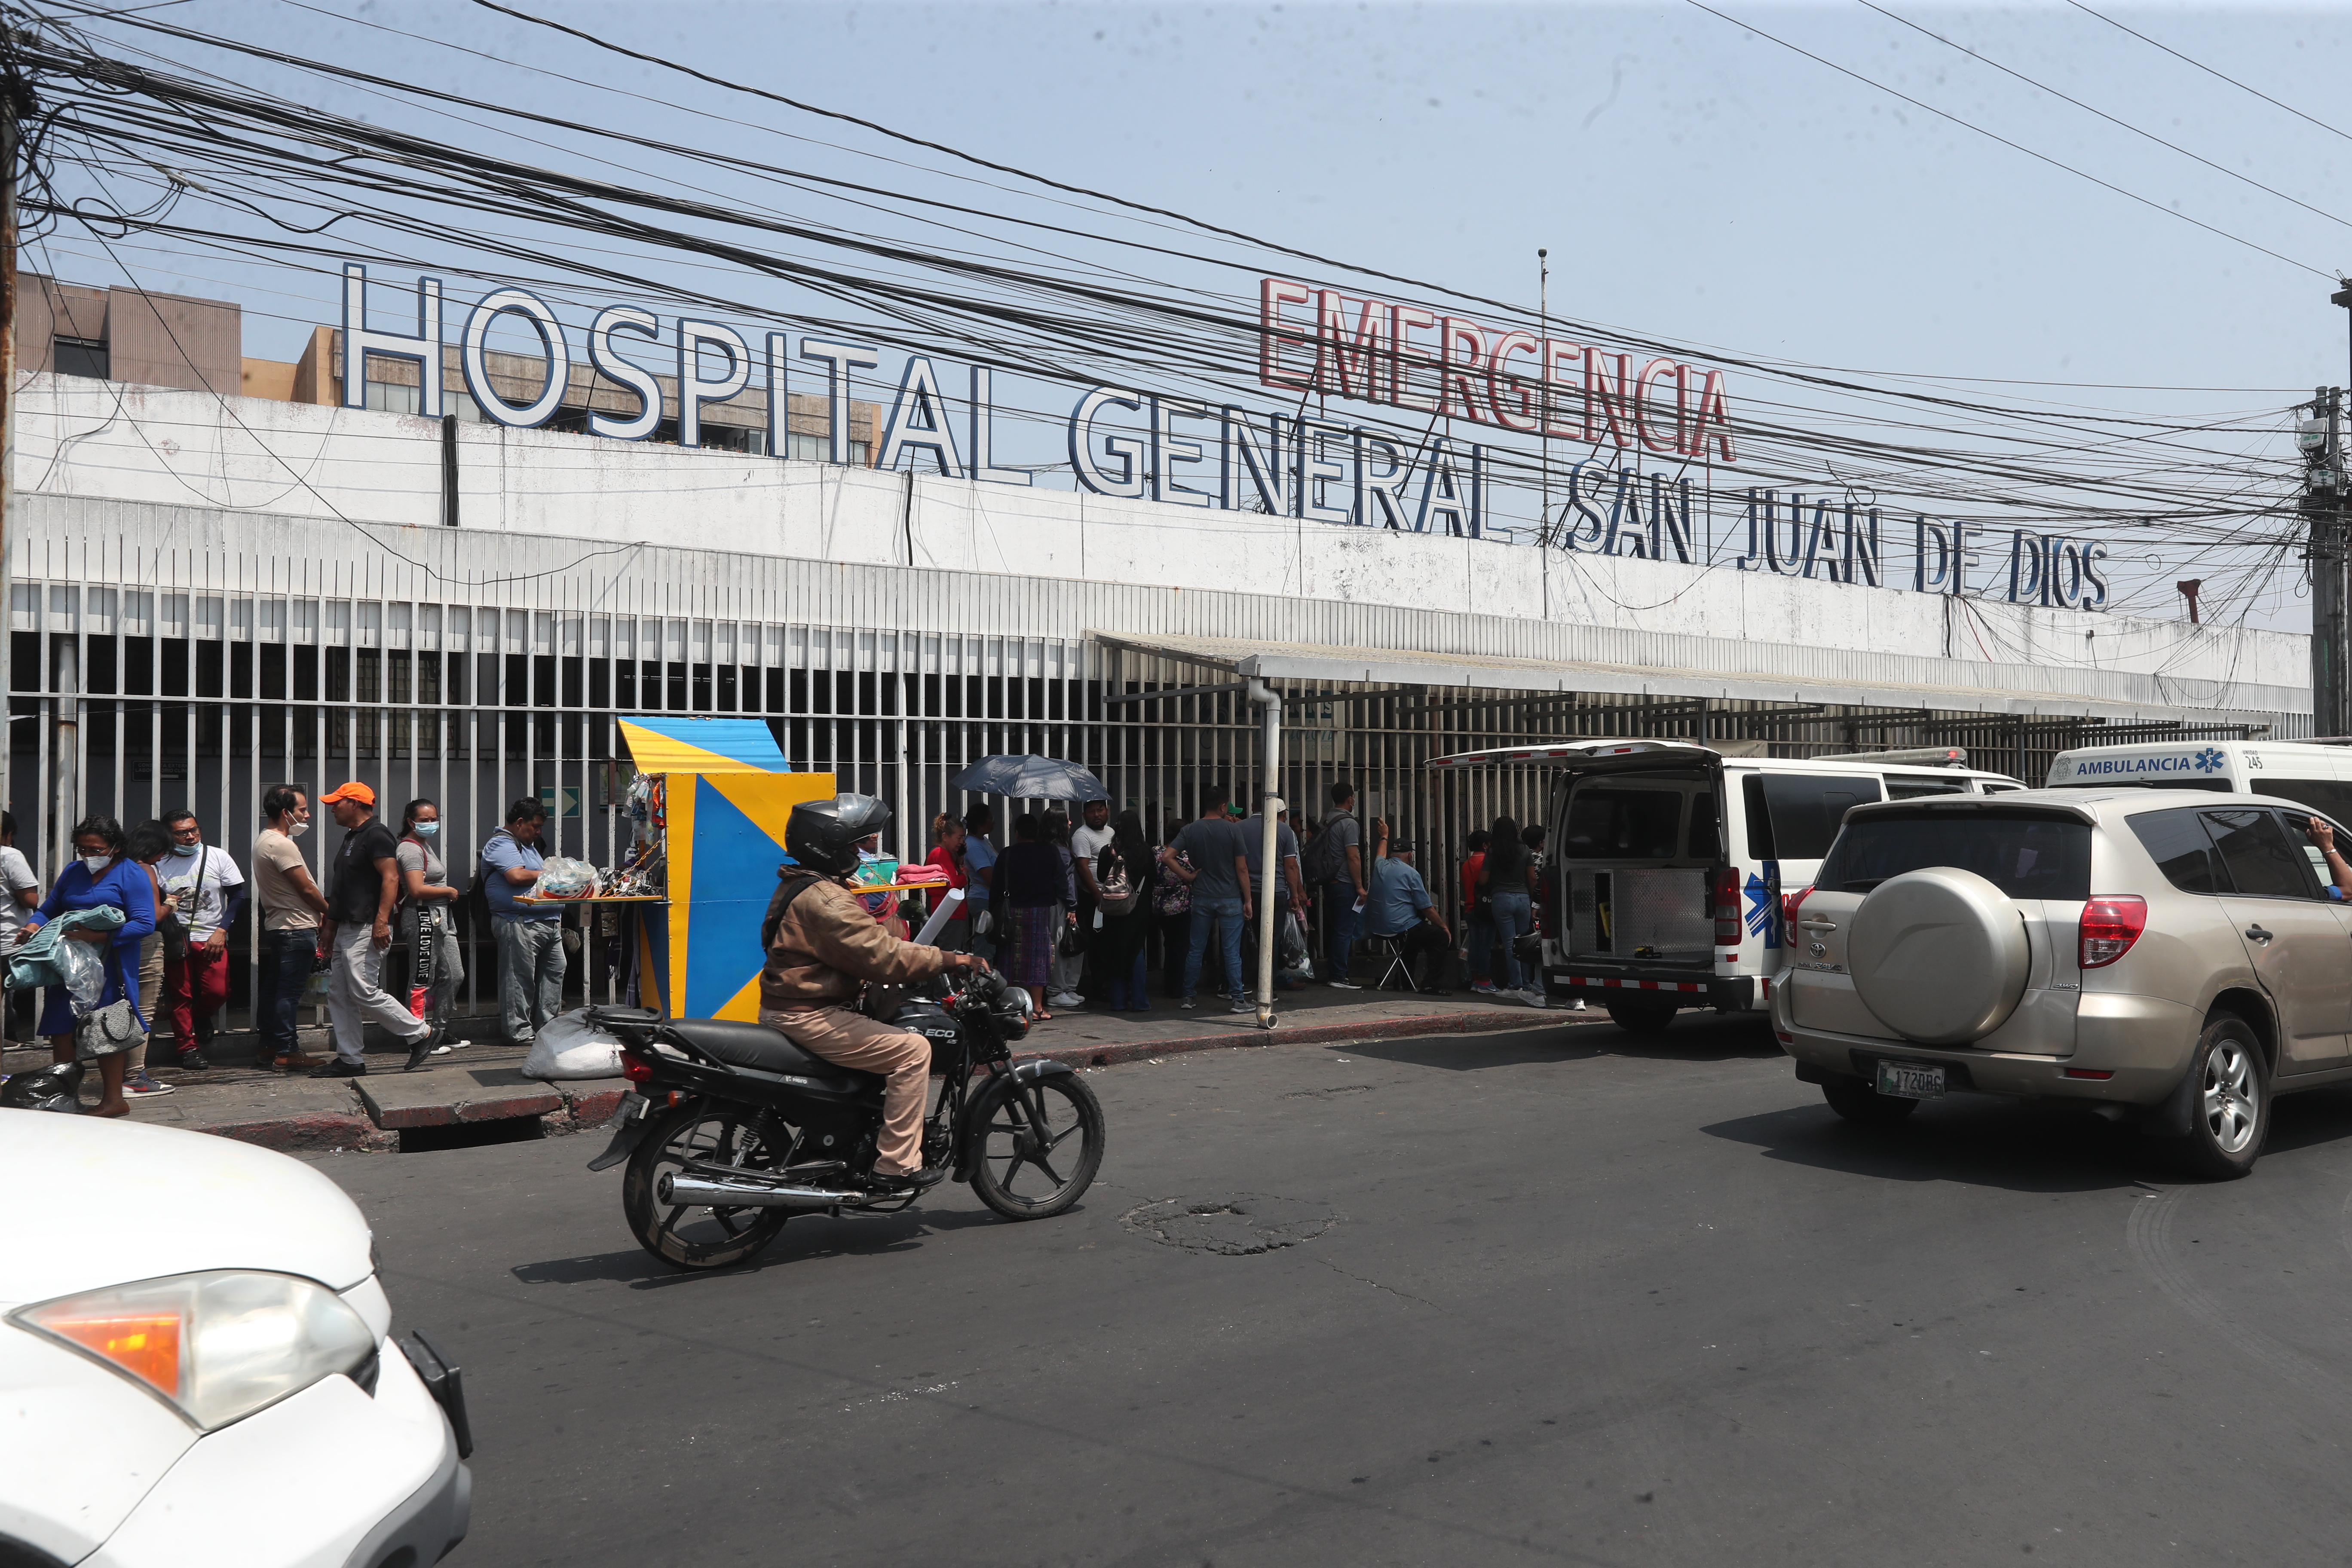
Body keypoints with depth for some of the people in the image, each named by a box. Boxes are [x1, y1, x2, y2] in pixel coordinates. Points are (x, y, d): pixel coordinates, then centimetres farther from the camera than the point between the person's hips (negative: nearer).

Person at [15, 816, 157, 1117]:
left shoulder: (132, 875, -5)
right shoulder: (72, 872, 14)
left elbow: (145, 924, -14)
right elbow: (48, 909, 20)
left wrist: (99, 936, -24)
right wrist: (33, 926, -3)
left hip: (111, 965, -6)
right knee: (60, 1032, 4)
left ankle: (114, 1099, 8)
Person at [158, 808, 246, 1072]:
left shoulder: (218, 858, 3)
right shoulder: (161, 864, 4)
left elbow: (237, 897, 3)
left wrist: (221, 931, -6)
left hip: (211, 940, 0)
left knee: (218, 991, -11)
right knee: (180, 996, 1)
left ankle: (201, 1017, 22)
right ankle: (188, 1048, 13)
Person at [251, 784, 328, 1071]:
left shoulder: (263, 841, 15)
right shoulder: (281, 845, -18)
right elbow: (306, 889, -16)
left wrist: (319, 912, 15)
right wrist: (329, 910, 1)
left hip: (276, 926, 11)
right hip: (297, 928, -11)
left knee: (273, 987, 14)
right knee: (289, 992, -7)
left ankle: (269, 1047, 21)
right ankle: (286, 1052, -4)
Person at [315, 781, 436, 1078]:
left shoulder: (376, 835, -12)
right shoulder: (352, 837, 20)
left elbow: (391, 878, -22)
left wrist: (382, 922, -28)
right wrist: (329, 925, 23)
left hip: (366, 930, -11)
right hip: (346, 930, 11)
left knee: (364, 992, -13)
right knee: (339, 995, 8)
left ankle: (422, 1034, -3)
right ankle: (350, 1060, 13)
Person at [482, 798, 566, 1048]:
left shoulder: (528, 846, 27)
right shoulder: (502, 844, -7)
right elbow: (517, 876, -21)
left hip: (548, 922, 10)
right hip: (520, 923, -10)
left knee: (554, 971, 10)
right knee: (519, 978, -6)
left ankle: (547, 1026, 17)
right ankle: (519, 1031, -2)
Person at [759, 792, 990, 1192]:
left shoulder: (798, 886, 14)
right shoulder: (824, 900, -20)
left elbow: (861, 946, 20)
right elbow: (880, 954, -25)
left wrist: (932, 959, 15)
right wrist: (950, 961, -17)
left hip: (784, 1007, 11)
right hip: (810, 1018, -11)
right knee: (912, 1050, -13)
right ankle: (897, 1166, -11)